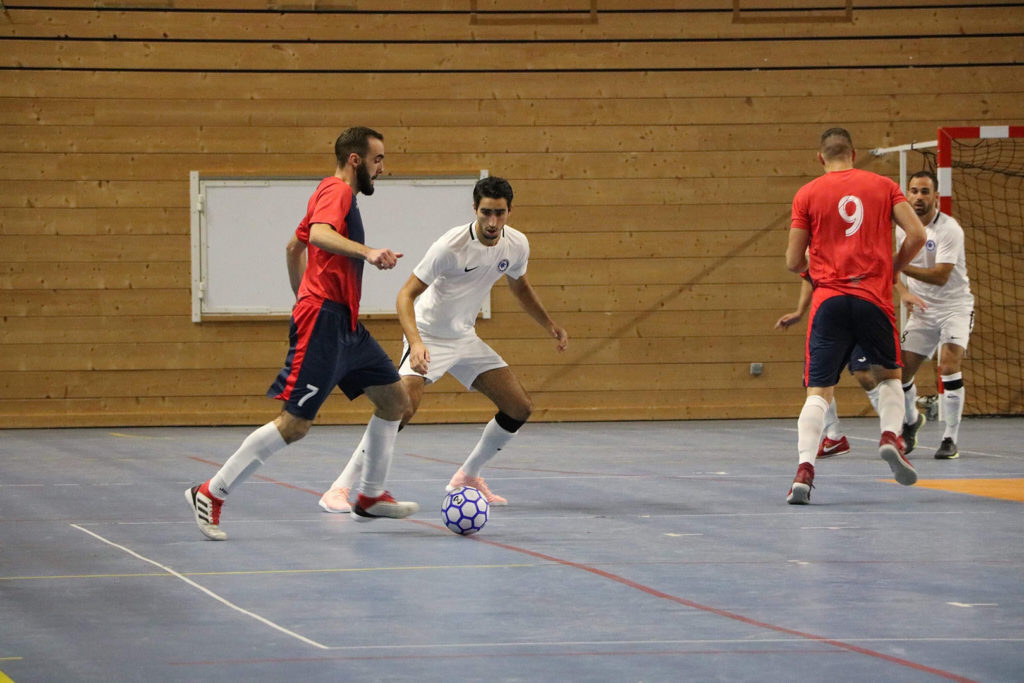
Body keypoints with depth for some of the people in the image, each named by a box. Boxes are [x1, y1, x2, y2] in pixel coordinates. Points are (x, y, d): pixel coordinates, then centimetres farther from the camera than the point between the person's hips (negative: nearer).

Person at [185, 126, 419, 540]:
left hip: (345, 324, 11)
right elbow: (320, 234, -31)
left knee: (395, 400, 12)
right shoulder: (336, 190, -10)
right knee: (294, 424, -13)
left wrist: (304, 298, 34)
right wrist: (367, 252, -44)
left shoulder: (336, 193, 21)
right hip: (323, 321, -11)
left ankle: (370, 497, 22)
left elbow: (295, 246, 31)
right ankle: (210, 494, -8)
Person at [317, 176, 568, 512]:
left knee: (520, 408, 2)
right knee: (404, 406, -28)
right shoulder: (451, 246, -26)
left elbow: (519, 286, 17)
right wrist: (415, 342, -39)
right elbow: (406, 295, -25)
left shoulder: (516, 244, -6)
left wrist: (550, 325, 17)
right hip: (428, 336, -7)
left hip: (465, 338, 7)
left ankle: (467, 476, 22)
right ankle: (340, 488, -24)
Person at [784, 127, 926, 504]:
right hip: (874, 297, 1)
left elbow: (794, 262, 5)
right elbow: (917, 235, -2)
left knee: (819, 391, -2)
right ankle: (891, 435, -1)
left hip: (829, 299, -1)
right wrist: (892, 269, 13)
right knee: (889, 375, 23)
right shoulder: (883, 186, 7)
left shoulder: (807, 194, 5)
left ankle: (805, 468, -19)